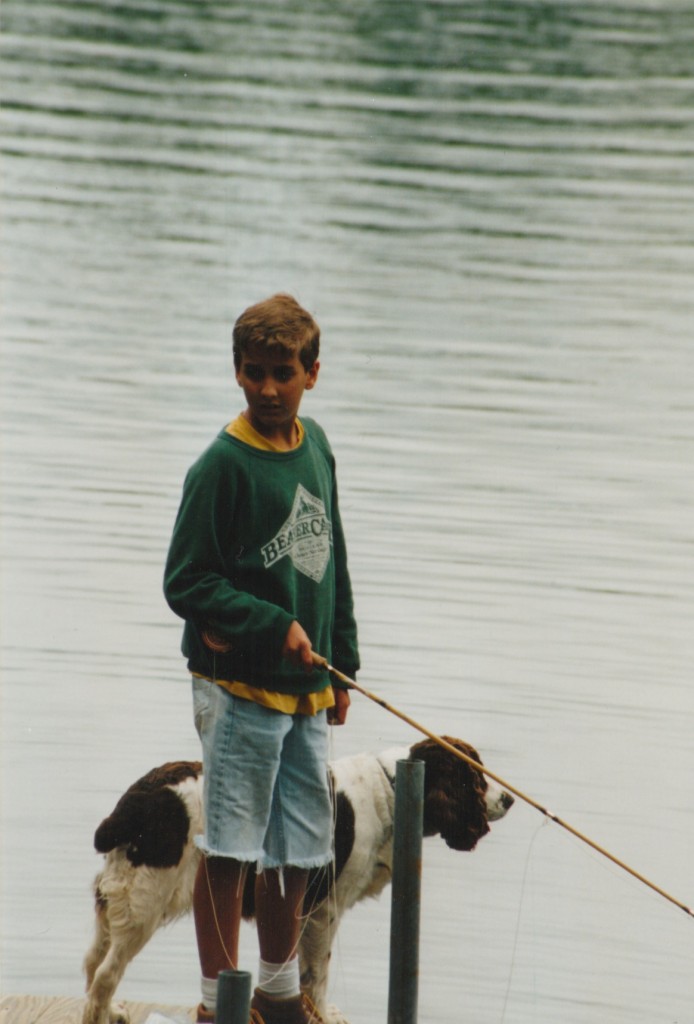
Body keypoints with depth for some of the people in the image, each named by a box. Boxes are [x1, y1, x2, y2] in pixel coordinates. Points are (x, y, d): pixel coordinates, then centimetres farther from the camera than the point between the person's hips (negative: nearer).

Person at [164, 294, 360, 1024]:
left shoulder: (316, 449, 8)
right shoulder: (223, 465, -13)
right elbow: (186, 582, -13)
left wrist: (341, 665, 17)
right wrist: (274, 628, -18)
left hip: (306, 689, 6)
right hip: (239, 687, -6)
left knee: (297, 851, 14)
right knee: (228, 851, 0)